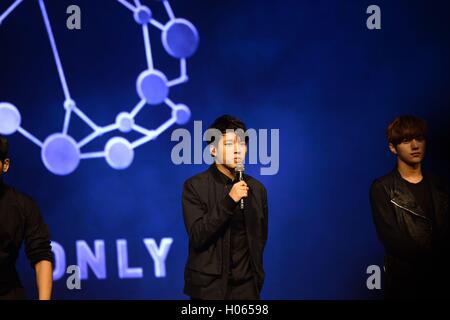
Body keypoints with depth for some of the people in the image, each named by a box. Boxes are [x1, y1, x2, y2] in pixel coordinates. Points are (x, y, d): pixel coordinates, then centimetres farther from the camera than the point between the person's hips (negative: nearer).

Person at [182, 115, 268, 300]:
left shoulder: (257, 189, 4)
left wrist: (257, 278, 11)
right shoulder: (195, 186, -7)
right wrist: (229, 201, -22)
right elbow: (197, 236, -16)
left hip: (246, 285, 3)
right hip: (208, 286, -3)